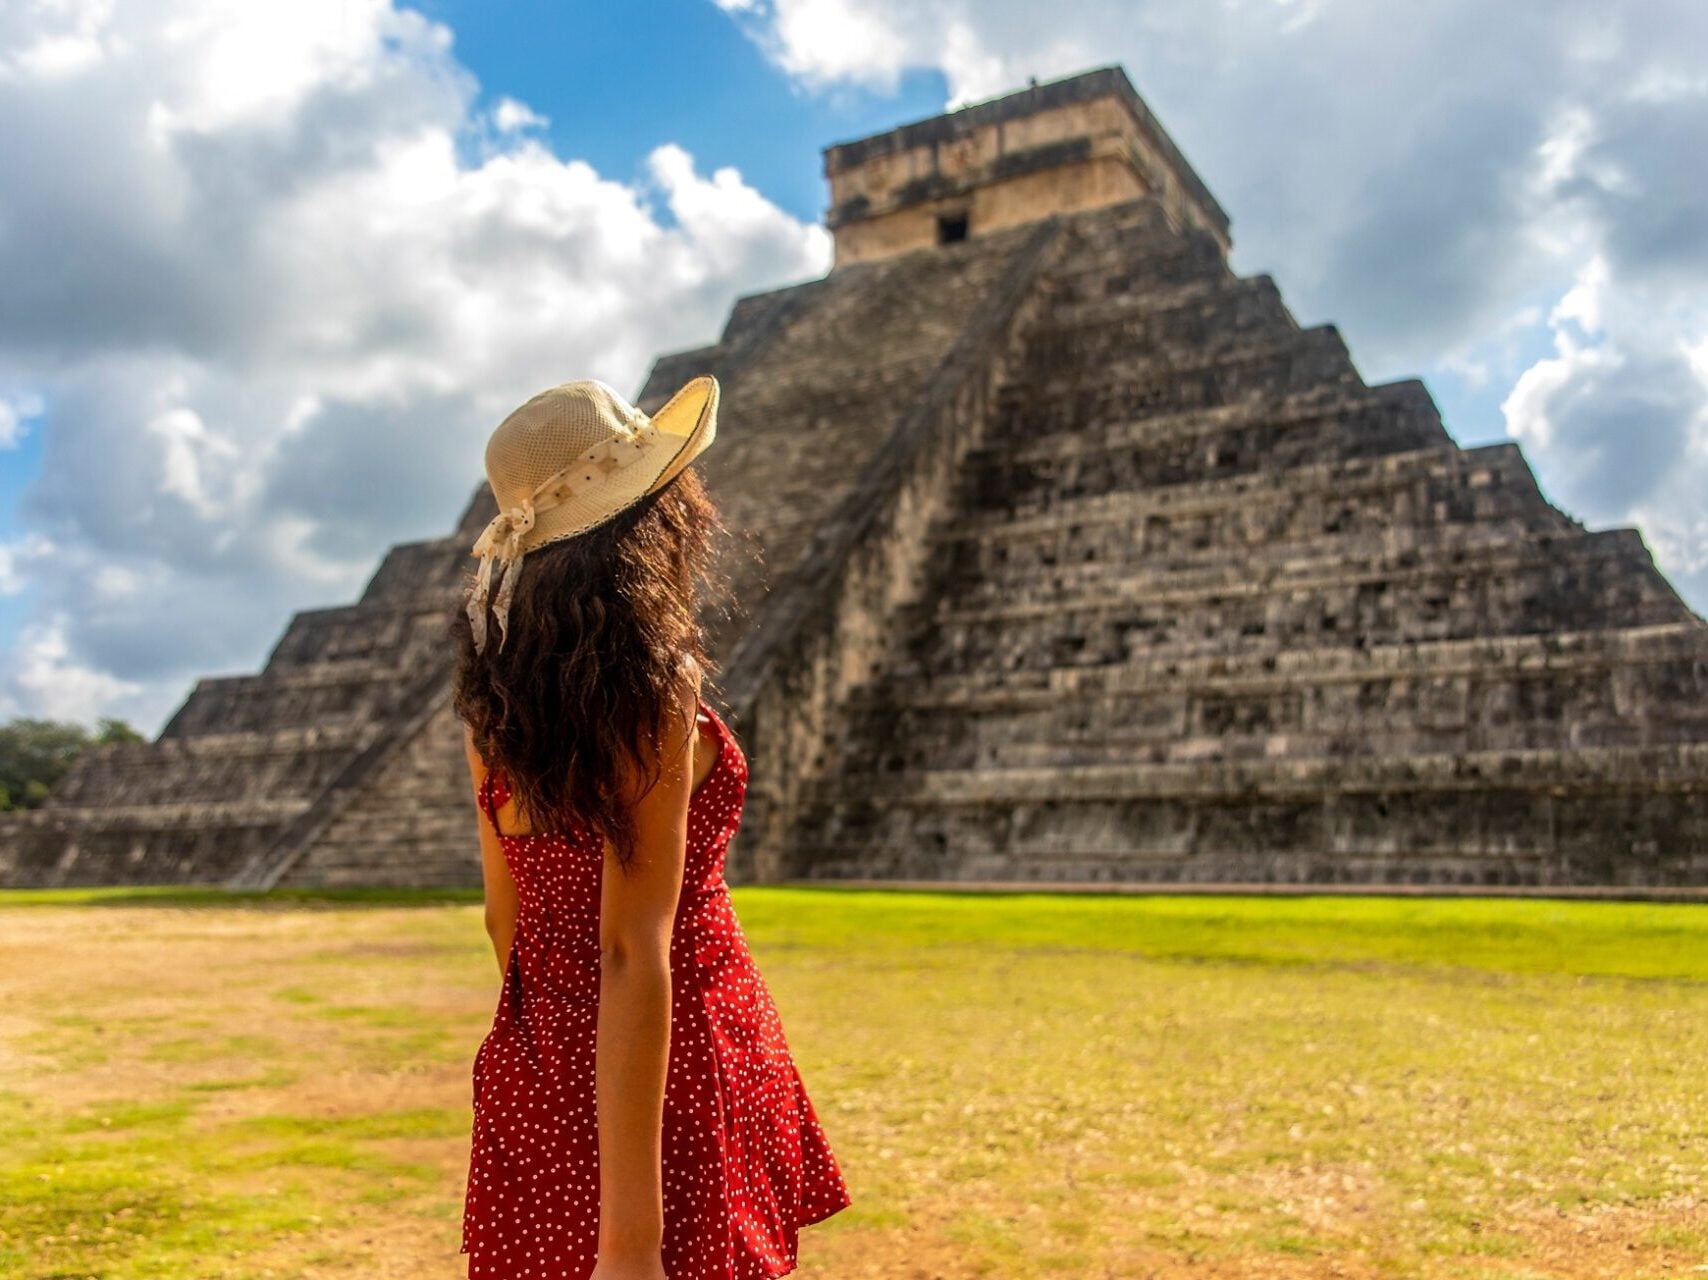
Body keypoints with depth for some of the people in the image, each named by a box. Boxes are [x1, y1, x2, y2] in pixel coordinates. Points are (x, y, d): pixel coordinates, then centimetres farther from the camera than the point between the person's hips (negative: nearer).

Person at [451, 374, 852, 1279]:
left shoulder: (497, 696, 2)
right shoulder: (650, 694, -21)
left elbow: (506, 918, 11)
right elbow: (633, 959, -24)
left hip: (535, 1071, 8)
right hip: (665, 1081, -7)